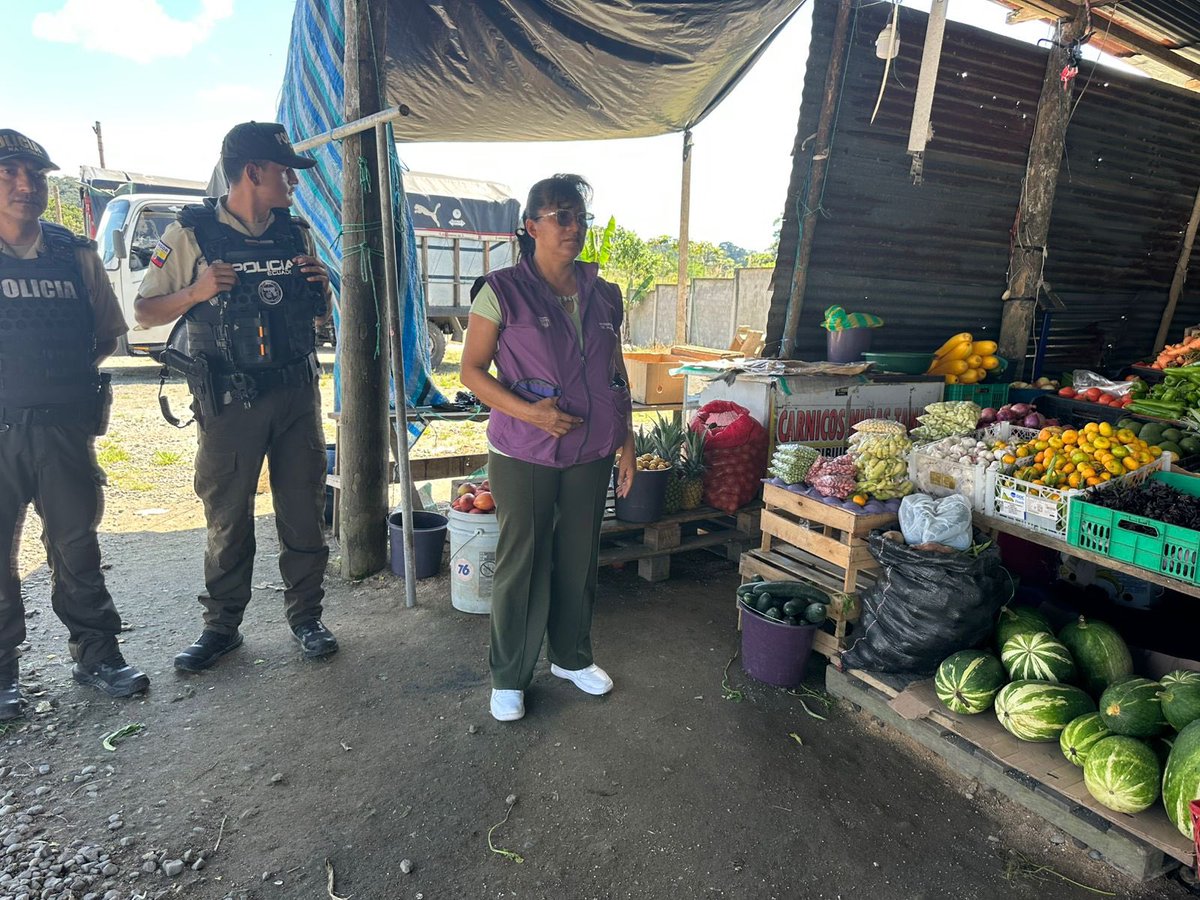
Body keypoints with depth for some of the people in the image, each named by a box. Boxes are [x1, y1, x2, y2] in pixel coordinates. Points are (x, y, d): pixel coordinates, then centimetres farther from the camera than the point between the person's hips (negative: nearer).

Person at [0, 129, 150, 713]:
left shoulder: (76, 255, 8)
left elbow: (107, 334, 13)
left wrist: (70, 375, 2)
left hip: (65, 425, 2)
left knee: (76, 542, 9)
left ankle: (95, 653, 20)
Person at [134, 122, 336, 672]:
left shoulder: (296, 233, 9)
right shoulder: (191, 233, -3)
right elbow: (144, 311, 0)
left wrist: (321, 287, -4)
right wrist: (196, 292, -17)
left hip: (297, 393, 3)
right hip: (230, 400, -3)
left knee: (304, 513, 7)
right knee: (227, 519, 7)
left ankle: (306, 618, 22)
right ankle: (222, 627, 24)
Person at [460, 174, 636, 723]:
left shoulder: (604, 296, 7)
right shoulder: (503, 291, -7)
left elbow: (618, 376, 13)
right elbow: (471, 370, -7)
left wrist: (627, 445, 10)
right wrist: (530, 412, -20)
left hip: (591, 454, 5)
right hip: (523, 455, -4)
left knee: (580, 559, 15)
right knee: (521, 563, 6)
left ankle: (571, 656, 37)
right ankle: (508, 677, 26)